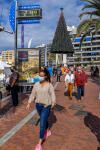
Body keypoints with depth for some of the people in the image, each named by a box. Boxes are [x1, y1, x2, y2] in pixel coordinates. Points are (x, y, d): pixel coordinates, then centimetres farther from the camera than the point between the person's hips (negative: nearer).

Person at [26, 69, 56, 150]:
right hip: (38, 105, 5)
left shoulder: (49, 85, -10)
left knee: (42, 124, -5)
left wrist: (53, 102, -27)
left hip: (46, 106, -5)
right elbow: (33, 94, 4)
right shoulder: (36, 84, 2)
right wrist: (29, 103, -3)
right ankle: (48, 131, 52)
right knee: (44, 120, 24)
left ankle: (40, 143, 5)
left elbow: (52, 94, -14)